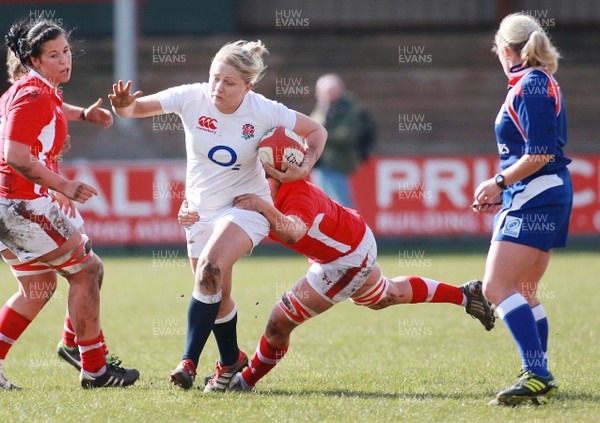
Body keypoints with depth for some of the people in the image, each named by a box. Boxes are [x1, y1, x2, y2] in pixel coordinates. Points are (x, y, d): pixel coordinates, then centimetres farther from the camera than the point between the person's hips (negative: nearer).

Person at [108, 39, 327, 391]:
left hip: (246, 206, -4)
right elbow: (138, 107, -15)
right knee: (217, 296, 8)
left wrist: (304, 169, -17)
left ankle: (189, 362, -24)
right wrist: (123, 105, -38)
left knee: (209, 271, -28)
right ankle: (231, 361, 34)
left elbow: (317, 131, -2)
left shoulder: (264, 112, -16)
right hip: (201, 209, 4)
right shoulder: (191, 98, -13)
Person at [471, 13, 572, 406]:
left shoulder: (530, 87, -14)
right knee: (523, 294, 17)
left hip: (535, 197, -11)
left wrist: (498, 183, -11)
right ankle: (539, 377, 21)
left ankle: (537, 374, -24)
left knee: (497, 286, -16)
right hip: (536, 198, 11)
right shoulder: (540, 83, 16)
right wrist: (504, 191, 19)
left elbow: (539, 155, -21)